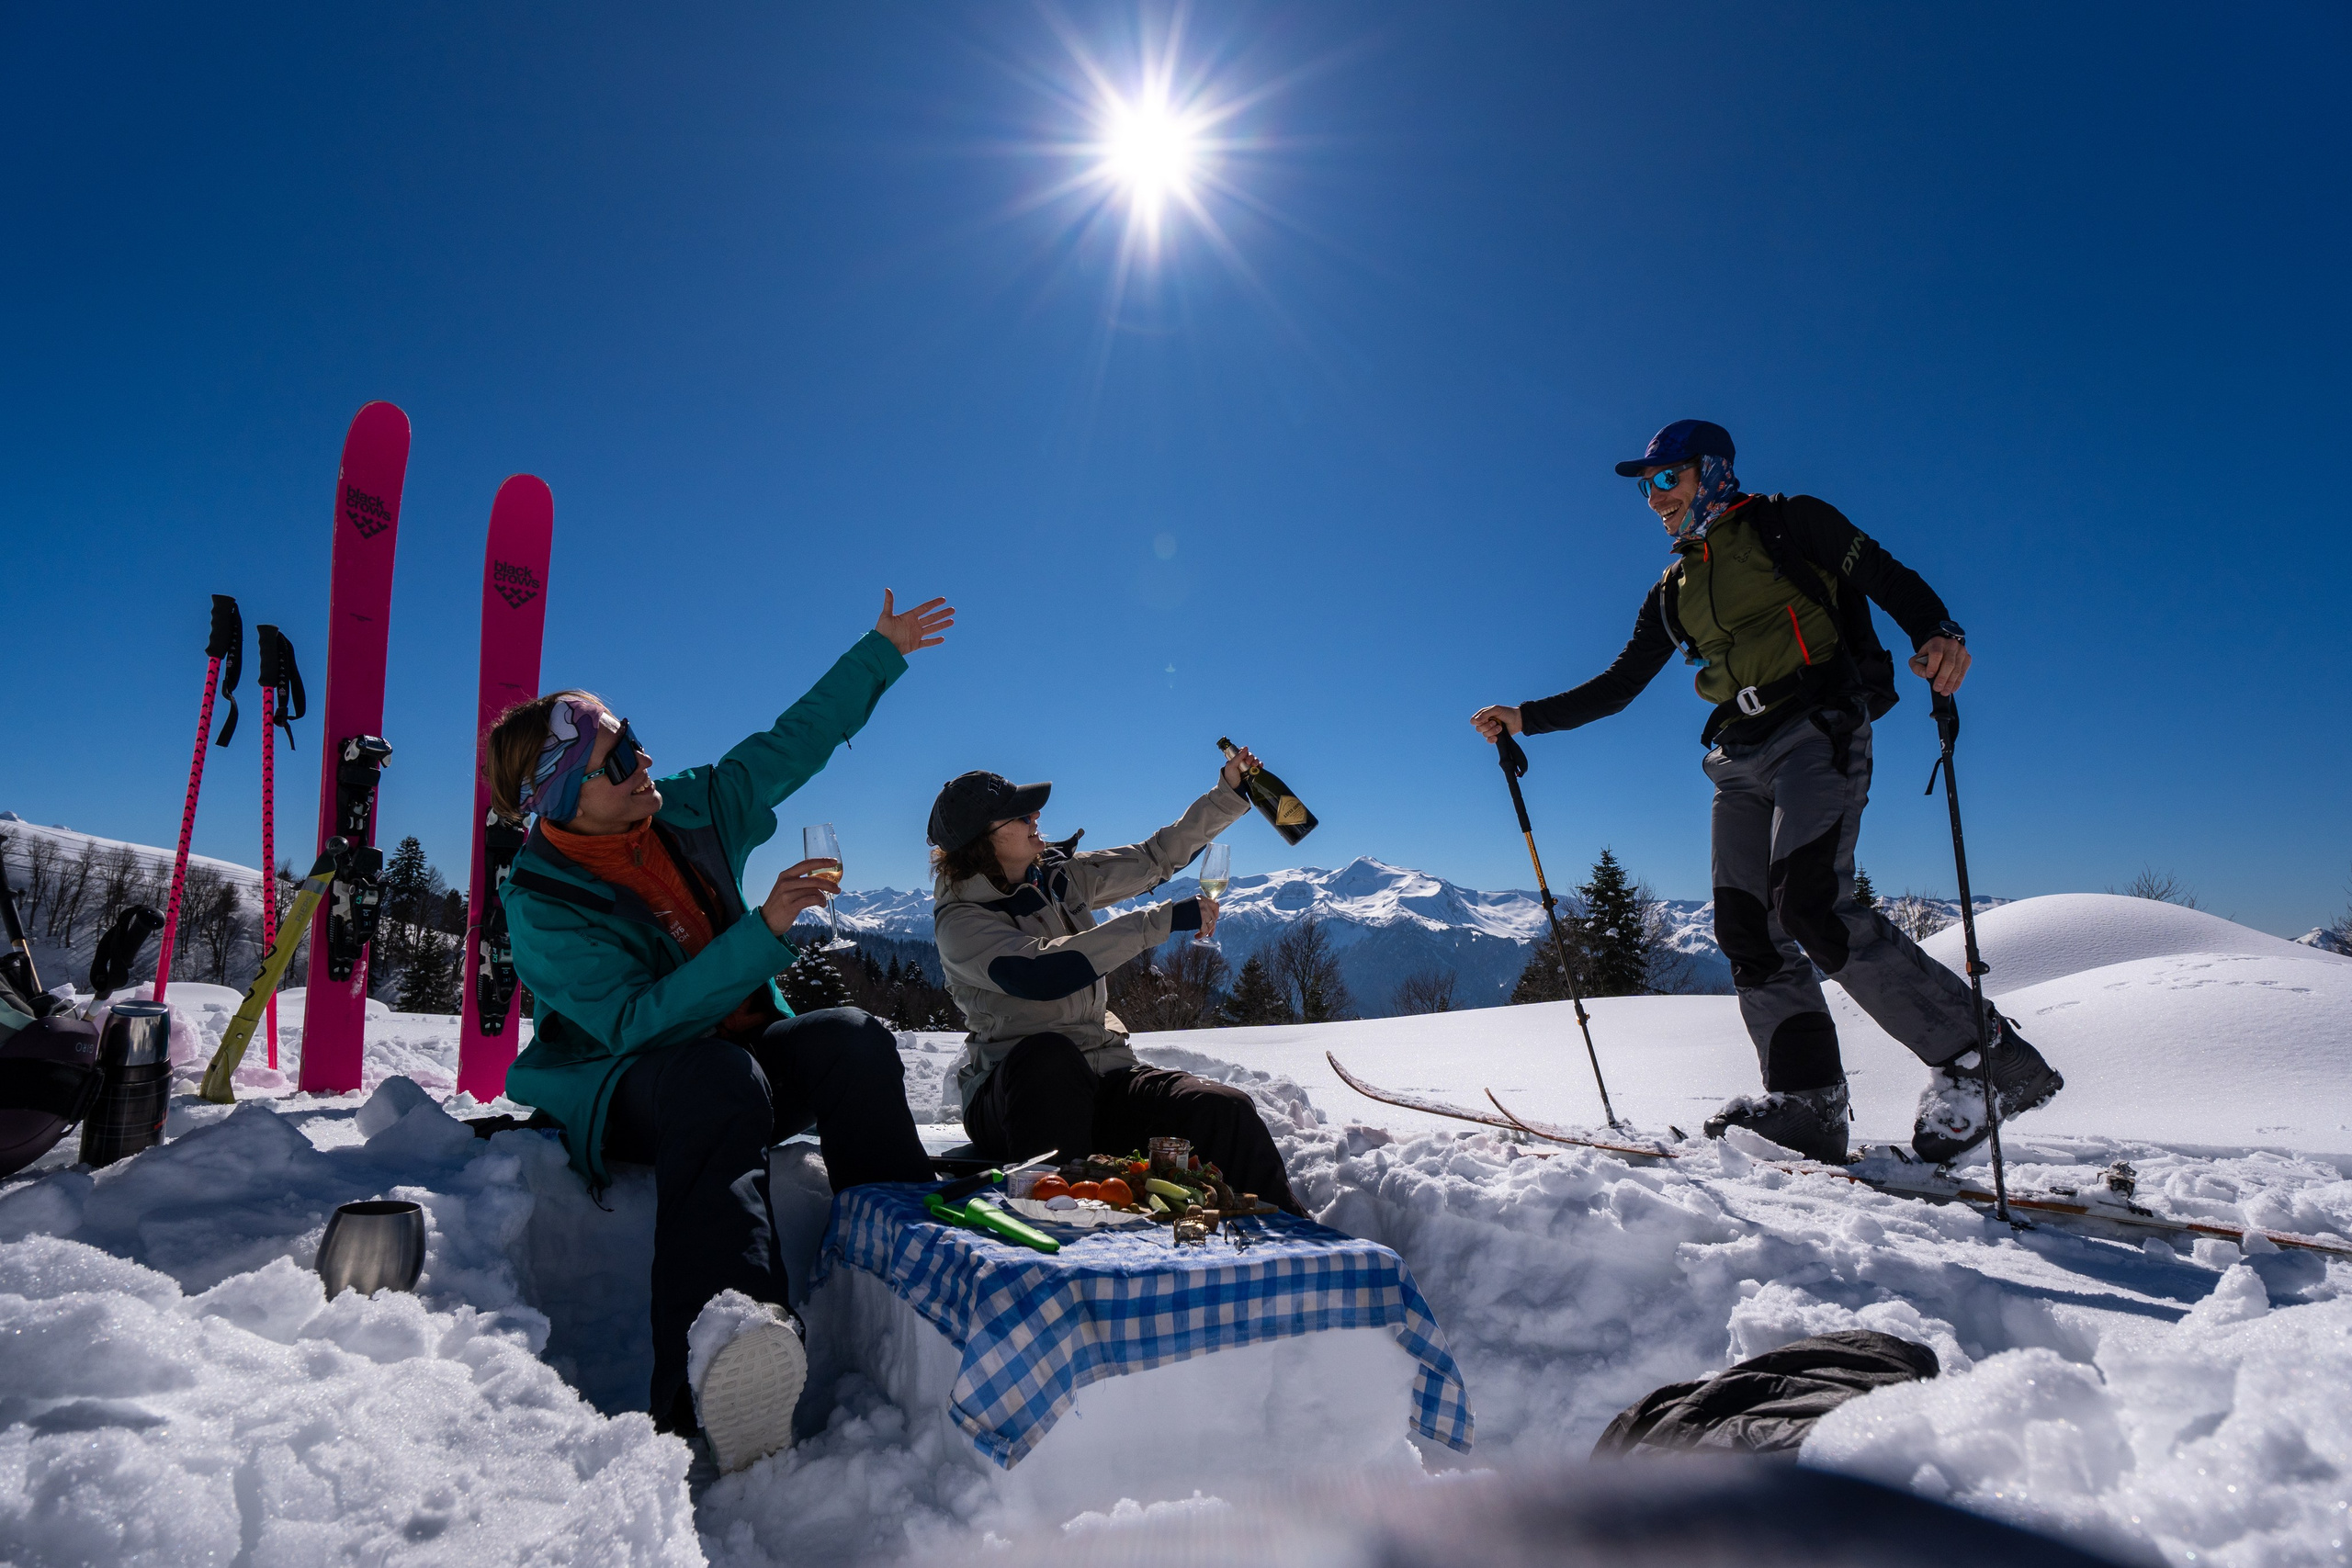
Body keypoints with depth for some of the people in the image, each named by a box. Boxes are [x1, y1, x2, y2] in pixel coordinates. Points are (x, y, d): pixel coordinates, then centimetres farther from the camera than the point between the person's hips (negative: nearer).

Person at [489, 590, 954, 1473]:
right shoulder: (542, 903, -15)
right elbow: (637, 1021, -26)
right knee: (723, 1079, -41)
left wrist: (883, 650, 12)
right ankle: (711, 1378, -60)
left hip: (743, 1051, 6)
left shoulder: (689, 812, 1)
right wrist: (765, 930, -32)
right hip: (620, 1087, -6)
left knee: (852, 1040, -25)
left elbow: (794, 743, 10)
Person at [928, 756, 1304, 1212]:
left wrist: (1228, 795, 14)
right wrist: (1160, 921, -26)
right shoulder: (959, 921, -9)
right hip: (1018, 1089, -5)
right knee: (1049, 1053, -41)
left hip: (1102, 1077, 5)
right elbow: (1041, 972, -27)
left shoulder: (1058, 875, 11)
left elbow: (1154, 859, 20)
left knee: (1225, 1109, -21)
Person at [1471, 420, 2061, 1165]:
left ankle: (1981, 1054, -12)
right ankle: (1806, 1100, -1)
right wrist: (1527, 718, 14)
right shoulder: (1674, 591, 21)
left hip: (1818, 732, -7)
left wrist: (1939, 633, -25)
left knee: (1808, 902, -24)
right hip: (1741, 760, 7)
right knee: (1748, 928, -4)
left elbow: (1888, 577, -3)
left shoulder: (1786, 524, 4)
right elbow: (1618, 684, 22)